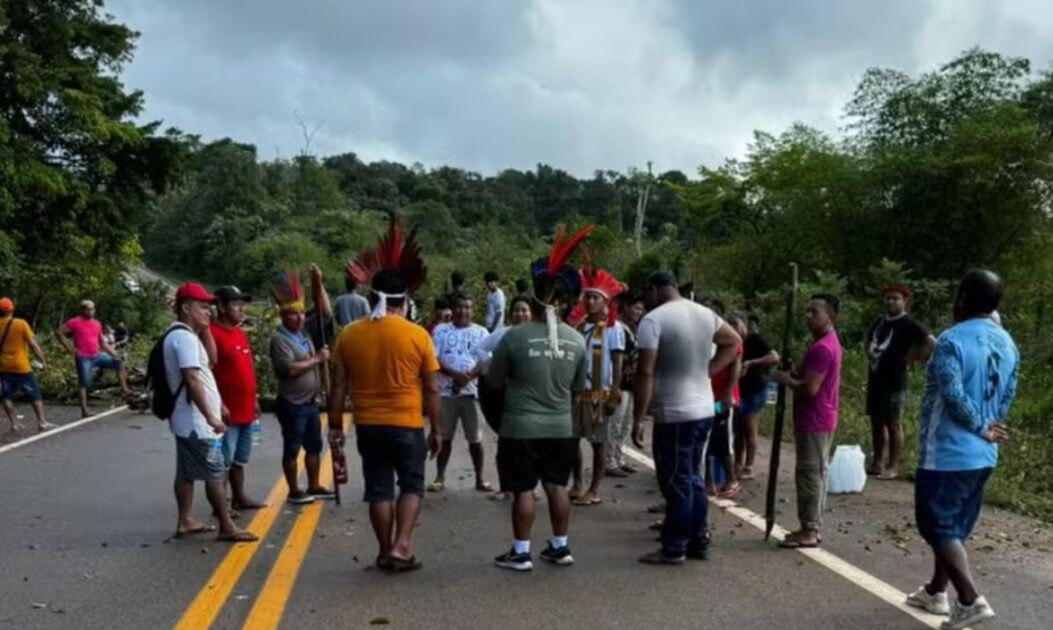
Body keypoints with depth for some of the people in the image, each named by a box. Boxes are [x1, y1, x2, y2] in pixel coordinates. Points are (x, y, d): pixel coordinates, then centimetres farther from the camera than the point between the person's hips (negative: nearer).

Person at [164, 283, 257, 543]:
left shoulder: (179, 334, 15)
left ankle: (185, 521, 22)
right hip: (197, 421, -10)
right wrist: (210, 416, -25)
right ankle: (227, 527, -1)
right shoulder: (185, 337, -19)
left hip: (186, 419, 10)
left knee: (187, 472, 15)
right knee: (216, 474, -5)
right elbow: (191, 379, -26)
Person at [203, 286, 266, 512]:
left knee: (239, 459, 17)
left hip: (245, 409, 8)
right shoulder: (212, 332, -13)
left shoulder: (240, 333, 14)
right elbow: (208, 370, -21)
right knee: (223, 460, -2)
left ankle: (239, 498, 27)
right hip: (227, 411, -8)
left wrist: (253, 399, 18)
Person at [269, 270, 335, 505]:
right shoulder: (279, 339, -14)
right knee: (292, 449, 2)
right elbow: (290, 369, -24)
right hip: (292, 405, -8)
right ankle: (294, 491, 11)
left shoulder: (304, 336, 11)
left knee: (314, 446, 15)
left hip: (310, 402, 8)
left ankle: (314, 486, 26)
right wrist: (317, 359, -16)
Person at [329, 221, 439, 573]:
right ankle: (401, 546, 1)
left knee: (379, 488, 12)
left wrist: (335, 425, 11)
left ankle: (385, 552, 19)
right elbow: (432, 390, -5)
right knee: (412, 484, 13)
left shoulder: (349, 334, -1)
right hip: (407, 424, -2)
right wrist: (437, 429, 4)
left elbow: (338, 387, 2)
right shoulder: (417, 335, -8)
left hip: (367, 424, 3)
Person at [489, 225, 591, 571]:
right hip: (561, 427, 4)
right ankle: (560, 547, 23)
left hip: (521, 427, -4)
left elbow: (494, 380, -1)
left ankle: (520, 552, 12)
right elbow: (578, 387, 9)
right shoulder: (577, 339, -2)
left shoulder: (515, 336, -13)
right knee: (557, 486, 14)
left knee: (524, 489, 4)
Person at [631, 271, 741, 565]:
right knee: (692, 478, 18)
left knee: (676, 483, 1)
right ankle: (698, 541, 25)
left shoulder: (653, 319, -14)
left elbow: (645, 373, -18)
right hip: (704, 411, 8)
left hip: (674, 415, -8)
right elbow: (734, 342, 22)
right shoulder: (705, 313, 9)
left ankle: (674, 549, 10)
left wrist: (637, 419, -14)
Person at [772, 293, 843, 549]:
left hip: (813, 422, -11)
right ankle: (812, 527, 20)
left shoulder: (821, 347, -20)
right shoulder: (829, 342, 15)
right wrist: (794, 373, 7)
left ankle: (809, 532, -1)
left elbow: (810, 387, -25)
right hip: (820, 420, 11)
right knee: (816, 474, 13)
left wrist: (786, 380, -10)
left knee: (810, 474, -6)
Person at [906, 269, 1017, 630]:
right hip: (983, 455, 8)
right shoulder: (1007, 344, 8)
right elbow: (1008, 395, 12)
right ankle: (936, 592, 29)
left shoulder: (952, 340, -18)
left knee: (938, 527, 1)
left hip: (946, 453, -8)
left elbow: (953, 395, -25)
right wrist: (989, 428, 12)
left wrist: (980, 428, -12)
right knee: (955, 527, 18)